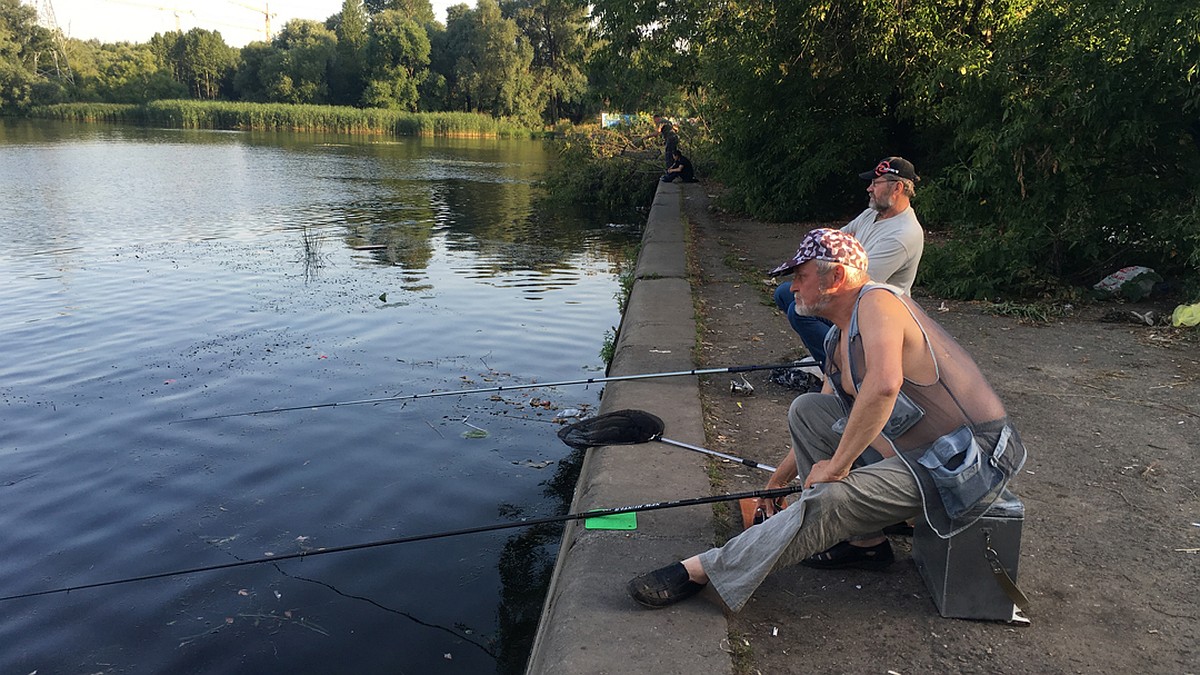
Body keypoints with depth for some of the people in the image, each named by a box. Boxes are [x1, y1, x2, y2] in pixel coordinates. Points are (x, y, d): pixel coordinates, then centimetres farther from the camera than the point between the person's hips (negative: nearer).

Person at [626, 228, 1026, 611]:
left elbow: (884, 385, -37)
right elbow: (826, 426, 22)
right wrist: (779, 480, 28)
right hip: (913, 448, 9)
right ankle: (859, 539, 8)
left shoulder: (877, 302, -18)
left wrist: (837, 465, -27)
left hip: (968, 461, -9)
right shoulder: (839, 340, 11)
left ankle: (701, 571, -14)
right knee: (806, 411, 6)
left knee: (828, 501, -23)